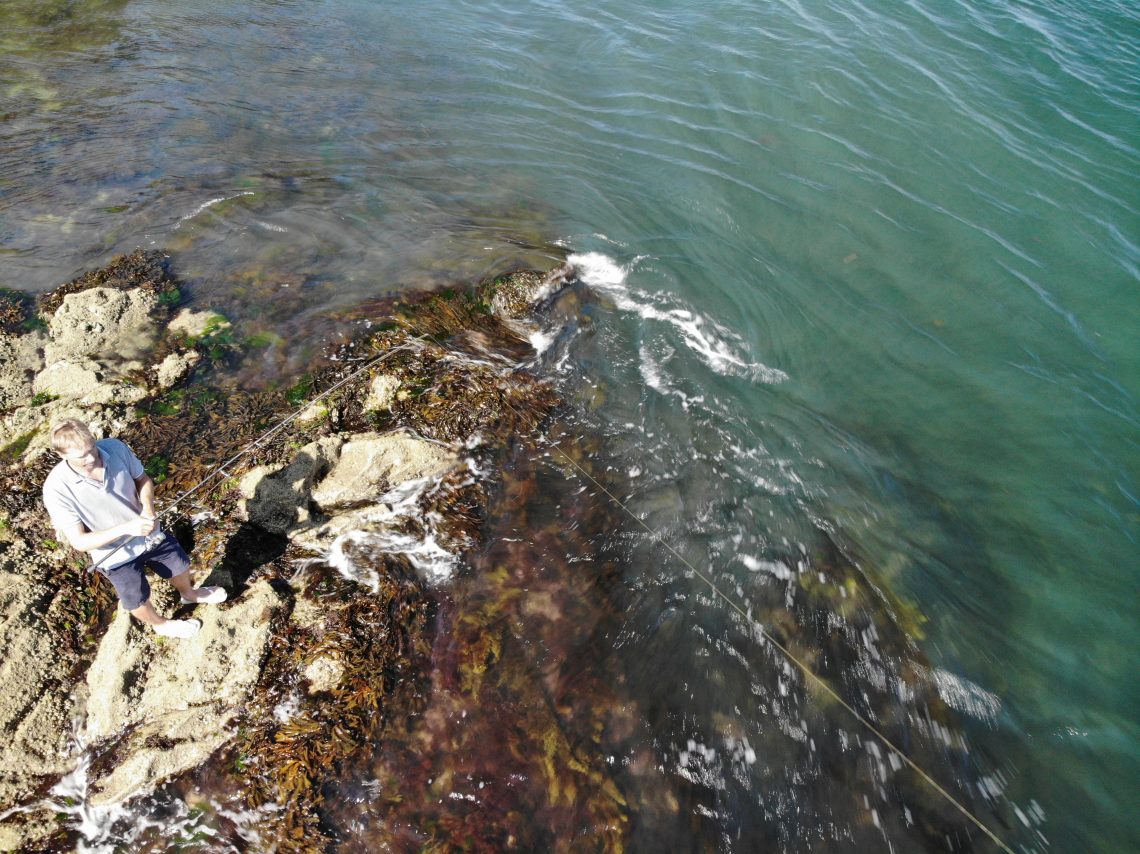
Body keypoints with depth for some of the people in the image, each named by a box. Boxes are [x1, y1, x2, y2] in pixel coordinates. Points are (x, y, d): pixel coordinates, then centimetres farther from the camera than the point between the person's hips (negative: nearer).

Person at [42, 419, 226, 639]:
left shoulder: (115, 448, -24)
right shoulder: (56, 489, -31)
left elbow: (143, 479, -4)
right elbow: (79, 541, -27)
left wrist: (148, 510, -23)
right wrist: (127, 528, -38)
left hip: (149, 533, 3)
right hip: (116, 555, -3)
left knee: (180, 564, 26)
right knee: (138, 601, 19)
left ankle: (189, 594, 61)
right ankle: (161, 624, 53)